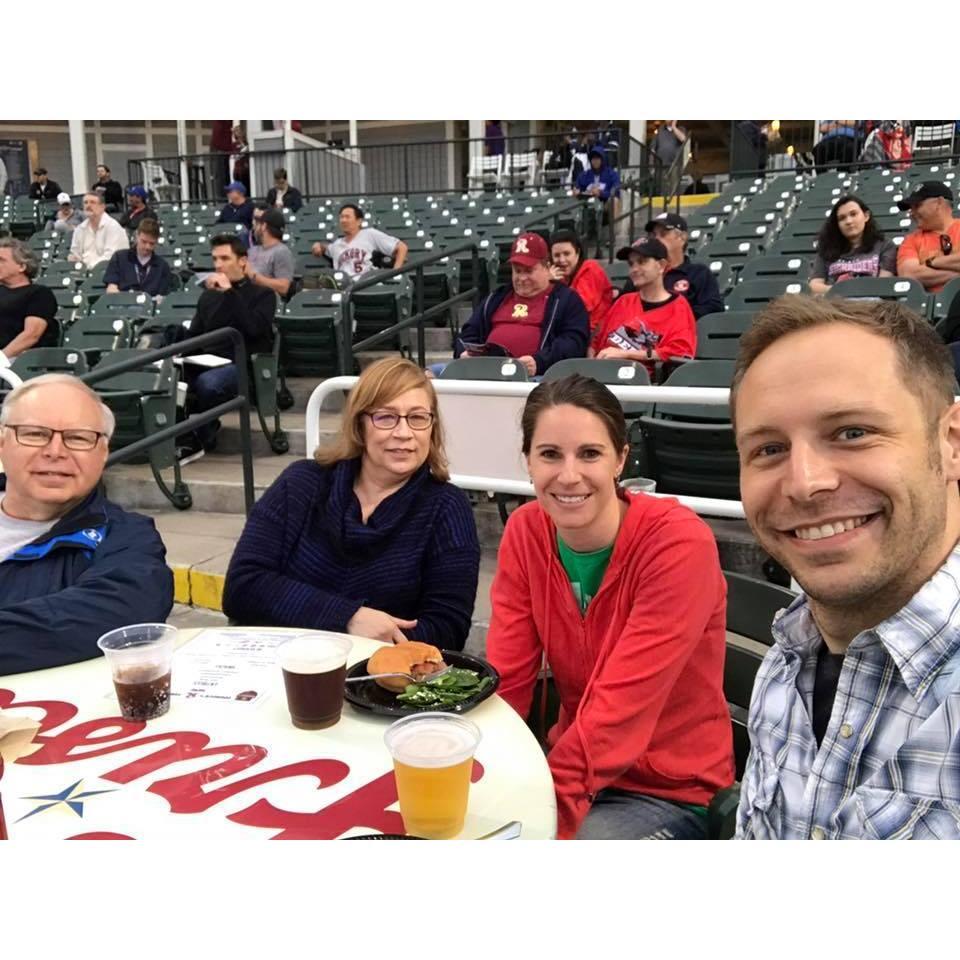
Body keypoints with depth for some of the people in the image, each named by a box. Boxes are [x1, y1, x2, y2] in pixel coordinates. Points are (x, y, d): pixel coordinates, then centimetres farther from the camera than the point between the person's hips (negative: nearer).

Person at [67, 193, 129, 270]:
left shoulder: (112, 226, -9)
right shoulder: (79, 229, 13)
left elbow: (110, 256, -17)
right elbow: (75, 253, 19)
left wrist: (90, 266, -23)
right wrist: (73, 257, -4)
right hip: (86, 270, 5)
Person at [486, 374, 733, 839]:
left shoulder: (678, 542, -22)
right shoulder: (525, 531, -6)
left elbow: (620, 709, -27)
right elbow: (505, 683, -9)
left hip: (672, 791, -4)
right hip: (575, 763, 5)